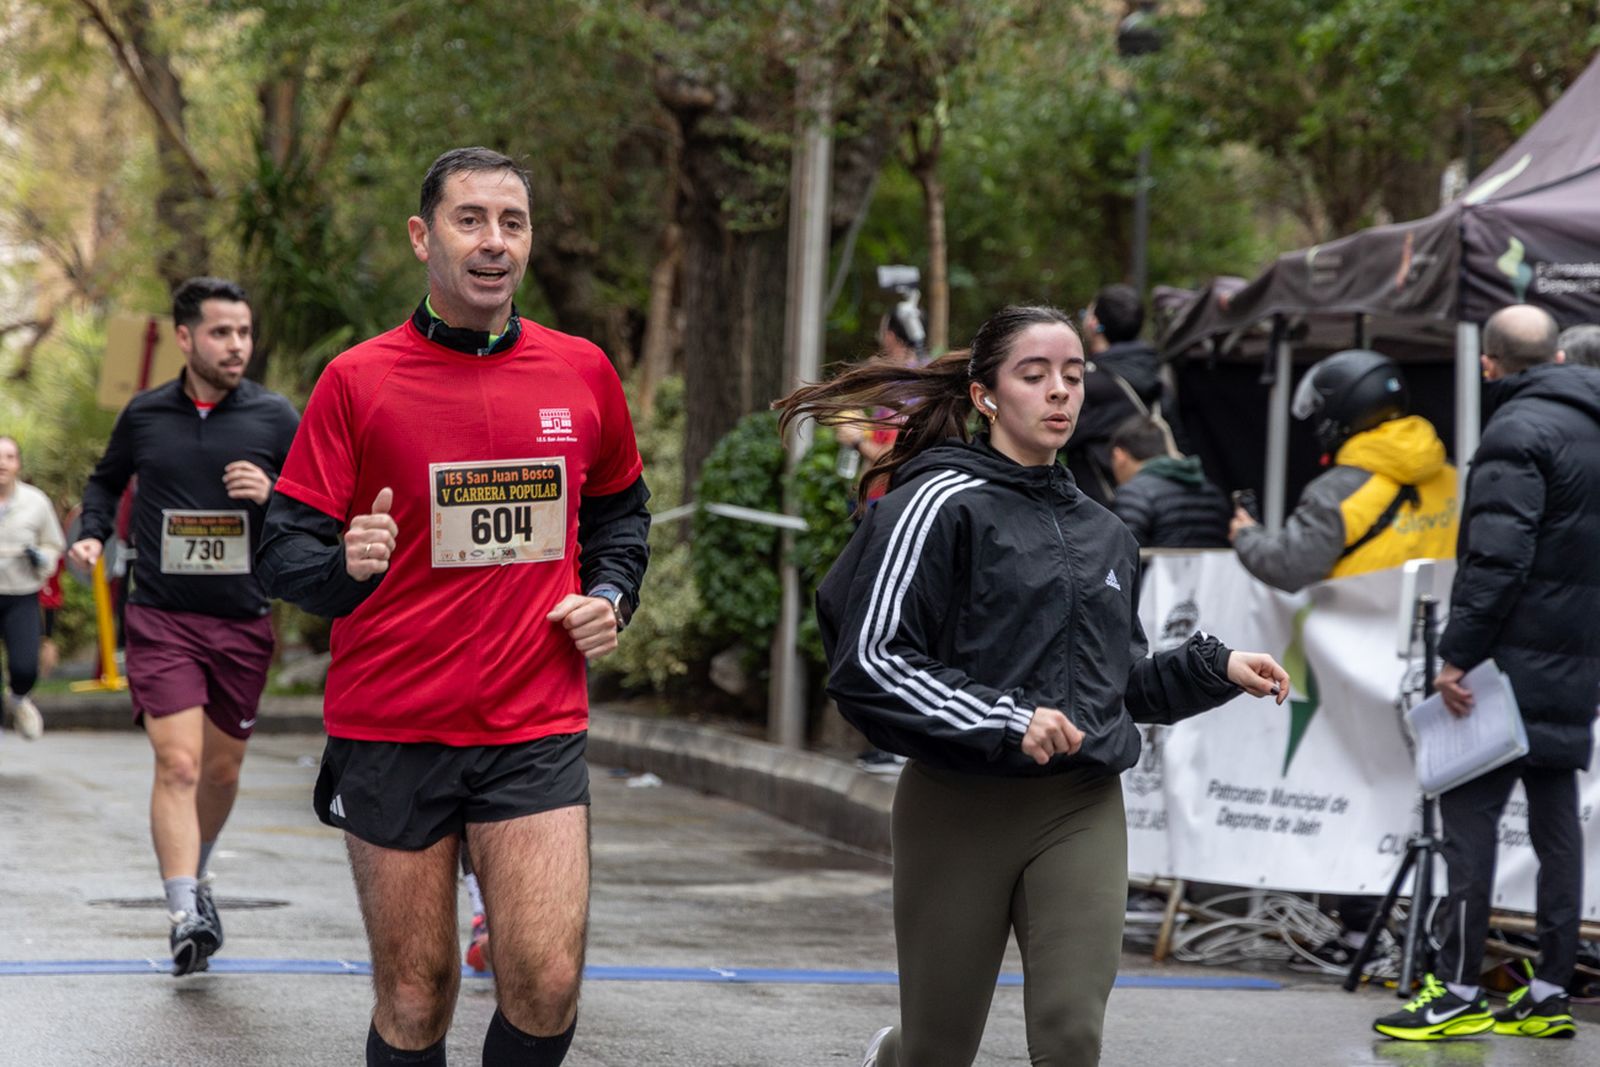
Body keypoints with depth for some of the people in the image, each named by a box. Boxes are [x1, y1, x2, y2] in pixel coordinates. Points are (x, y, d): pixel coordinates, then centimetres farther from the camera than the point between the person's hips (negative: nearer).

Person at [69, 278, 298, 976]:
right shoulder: (144, 415, 3)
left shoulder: (275, 418, 0)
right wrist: (93, 532, 5)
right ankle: (185, 916, -18)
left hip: (242, 622, 1)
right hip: (161, 618, -1)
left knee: (221, 769, 13)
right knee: (178, 764, -15)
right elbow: (107, 479, 22)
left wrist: (272, 498, -17)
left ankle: (193, 875, 39)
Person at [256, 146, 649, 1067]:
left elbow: (621, 507, 24)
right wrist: (345, 566, -23)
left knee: (547, 988, -9)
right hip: (390, 732, -1)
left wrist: (610, 595, 6)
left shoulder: (582, 372, 6)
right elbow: (284, 551, -2)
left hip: (538, 729, 2)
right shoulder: (358, 380, -2)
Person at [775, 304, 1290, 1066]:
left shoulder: (1103, 535, 13)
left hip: (1083, 811, 4)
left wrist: (1214, 669, 9)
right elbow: (870, 661, -14)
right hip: (958, 809, -4)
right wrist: (1003, 724, -21)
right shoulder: (943, 504, -6)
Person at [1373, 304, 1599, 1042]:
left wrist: (1457, 654, -19)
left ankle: (1459, 990, -6)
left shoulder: (1517, 431, -12)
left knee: (1470, 810, -5)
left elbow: (1497, 559, -21)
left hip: (1516, 658, -8)